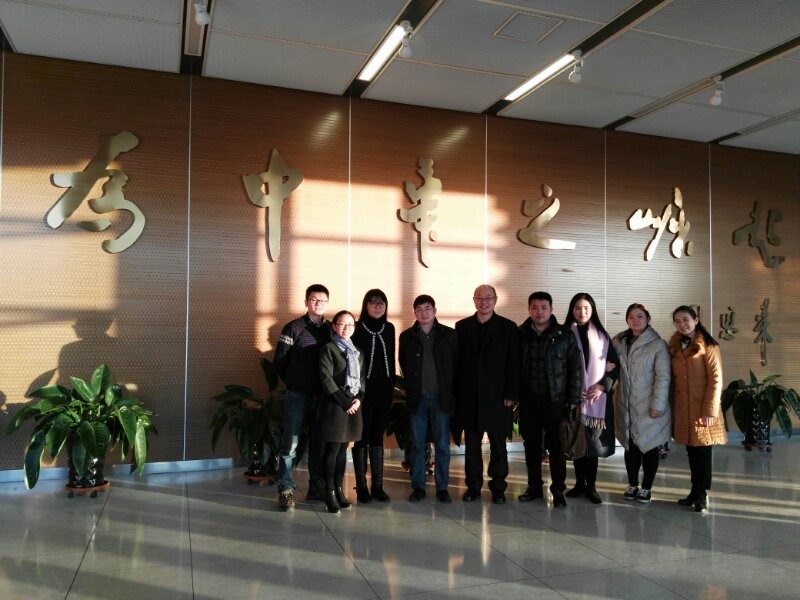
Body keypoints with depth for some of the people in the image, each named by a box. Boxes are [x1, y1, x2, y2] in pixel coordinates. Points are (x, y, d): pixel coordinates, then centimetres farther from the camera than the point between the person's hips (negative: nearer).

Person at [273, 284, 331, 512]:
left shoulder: (331, 329, 7)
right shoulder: (294, 328, -2)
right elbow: (279, 361, -1)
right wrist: (293, 382, 3)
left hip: (322, 396, 3)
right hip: (297, 395, -3)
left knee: (319, 444, 11)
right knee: (290, 443, -3)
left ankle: (317, 489, 22)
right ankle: (286, 490, 6)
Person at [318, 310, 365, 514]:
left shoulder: (357, 351, 15)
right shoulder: (328, 349, -4)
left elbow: (363, 377, 14)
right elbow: (327, 379, -12)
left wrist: (359, 398, -4)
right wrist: (345, 402, -14)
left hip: (354, 405, 6)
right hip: (335, 405, -6)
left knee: (343, 449, 11)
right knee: (332, 450, -2)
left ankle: (339, 489, 17)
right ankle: (330, 493, 4)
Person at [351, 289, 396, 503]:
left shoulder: (389, 329, 9)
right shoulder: (358, 329, -6)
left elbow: (391, 359, 14)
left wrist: (392, 384, 9)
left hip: (384, 390, 4)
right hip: (363, 389, -4)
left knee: (377, 437, 11)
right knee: (362, 438, 2)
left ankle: (378, 485, 17)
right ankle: (361, 486, 11)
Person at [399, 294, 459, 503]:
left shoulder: (449, 335, 1)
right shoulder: (407, 337, 4)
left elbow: (457, 364, 2)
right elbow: (404, 367, 11)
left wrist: (451, 391, -2)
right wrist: (412, 388, 7)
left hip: (441, 397, -1)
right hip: (417, 398, 1)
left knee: (442, 445, 5)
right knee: (417, 444, 6)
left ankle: (442, 487, 15)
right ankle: (418, 487, 16)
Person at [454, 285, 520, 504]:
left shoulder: (508, 327, 1)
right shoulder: (462, 326, 7)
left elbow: (513, 364, -2)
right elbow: (456, 361, 5)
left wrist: (511, 394, -8)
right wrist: (456, 392, -1)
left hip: (497, 396, -2)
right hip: (469, 396, 2)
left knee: (498, 445, 7)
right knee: (471, 444, 9)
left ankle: (498, 487, 17)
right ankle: (473, 486, 19)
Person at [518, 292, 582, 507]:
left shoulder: (565, 335, 0)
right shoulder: (520, 335, 3)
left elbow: (575, 368, 0)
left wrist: (573, 399, -5)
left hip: (556, 400, -2)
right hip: (528, 401, 2)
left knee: (556, 446, 4)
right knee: (531, 445, 11)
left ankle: (558, 490, 17)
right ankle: (534, 486, 24)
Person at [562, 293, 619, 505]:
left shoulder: (602, 336, 6)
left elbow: (615, 365, 6)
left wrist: (602, 386, -7)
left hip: (597, 397, 0)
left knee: (593, 441, -1)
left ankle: (591, 486, 8)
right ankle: (579, 483, 17)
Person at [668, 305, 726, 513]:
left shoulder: (708, 346, -7)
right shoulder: (675, 347, 11)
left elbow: (716, 379, -11)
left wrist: (710, 410, -16)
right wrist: (672, 407, 7)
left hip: (701, 408, -5)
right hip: (682, 408, 5)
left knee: (702, 451, 1)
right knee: (691, 451, 12)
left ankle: (702, 495, 12)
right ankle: (695, 491, 22)